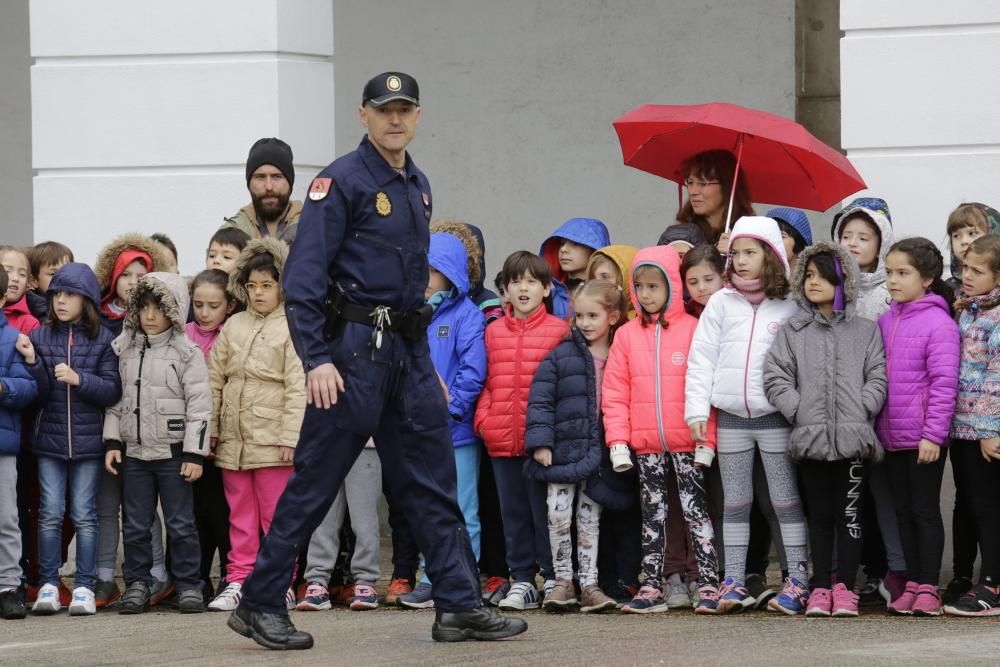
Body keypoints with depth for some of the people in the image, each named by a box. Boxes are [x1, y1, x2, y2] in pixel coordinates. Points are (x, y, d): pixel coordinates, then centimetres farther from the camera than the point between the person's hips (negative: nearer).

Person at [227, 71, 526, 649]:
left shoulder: (418, 186, 16)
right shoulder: (342, 181, -9)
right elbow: (304, 277, -14)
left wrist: (428, 362, 21)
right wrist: (317, 359, -22)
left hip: (410, 350, 7)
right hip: (355, 345, -7)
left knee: (434, 483, 6)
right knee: (315, 483, -3)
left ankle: (460, 606, 8)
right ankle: (260, 605, 5)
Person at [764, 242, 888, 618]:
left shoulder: (865, 331, 6)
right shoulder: (792, 330, 7)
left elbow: (878, 377, 2)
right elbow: (775, 377, 1)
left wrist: (861, 411, -10)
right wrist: (799, 411, -8)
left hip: (854, 436, -1)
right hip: (810, 437, 1)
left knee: (849, 513, 2)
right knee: (819, 514, 7)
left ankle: (845, 587, 7)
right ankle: (820, 587, 11)